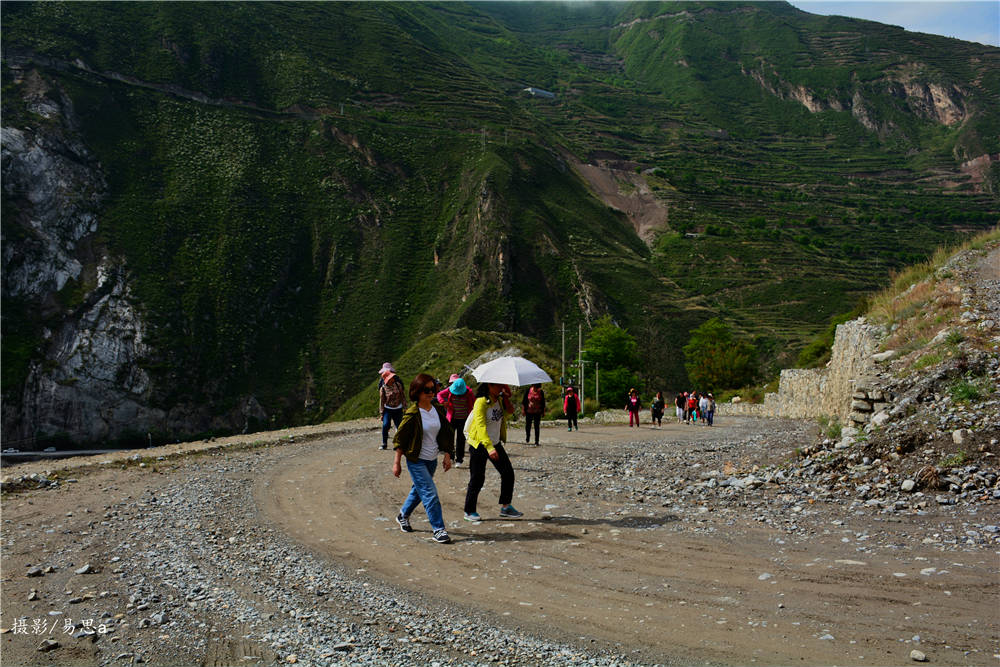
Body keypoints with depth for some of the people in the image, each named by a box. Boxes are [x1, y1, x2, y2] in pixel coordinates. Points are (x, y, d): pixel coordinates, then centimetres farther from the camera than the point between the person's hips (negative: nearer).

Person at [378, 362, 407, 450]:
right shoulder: (383, 388, -9)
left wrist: (405, 408, 4)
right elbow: (381, 401, -2)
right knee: (385, 425, -16)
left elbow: (403, 396, 5)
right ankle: (384, 444, -3)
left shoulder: (398, 385, -3)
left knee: (399, 427, 2)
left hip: (398, 409, 2)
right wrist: (381, 413, -2)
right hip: (387, 409, -2)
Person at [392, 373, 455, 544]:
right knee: (430, 494, -10)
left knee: (418, 490, 21)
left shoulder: (438, 410, 2)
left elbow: (446, 433, 11)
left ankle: (403, 516, 44)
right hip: (416, 460, -6)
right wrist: (397, 462, -10)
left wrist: (447, 456, 7)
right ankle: (438, 530, -3)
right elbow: (400, 438, -10)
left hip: (432, 459, 7)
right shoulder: (412, 413, -15)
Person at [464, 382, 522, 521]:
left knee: (508, 473, 5)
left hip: (496, 443, 8)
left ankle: (505, 507, 15)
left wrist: (506, 398, -12)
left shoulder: (499, 400, 5)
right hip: (479, 445, -8)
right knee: (477, 478, -2)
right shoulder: (481, 402, -19)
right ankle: (469, 512, 11)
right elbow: (481, 426, -26)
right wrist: (489, 447, -35)